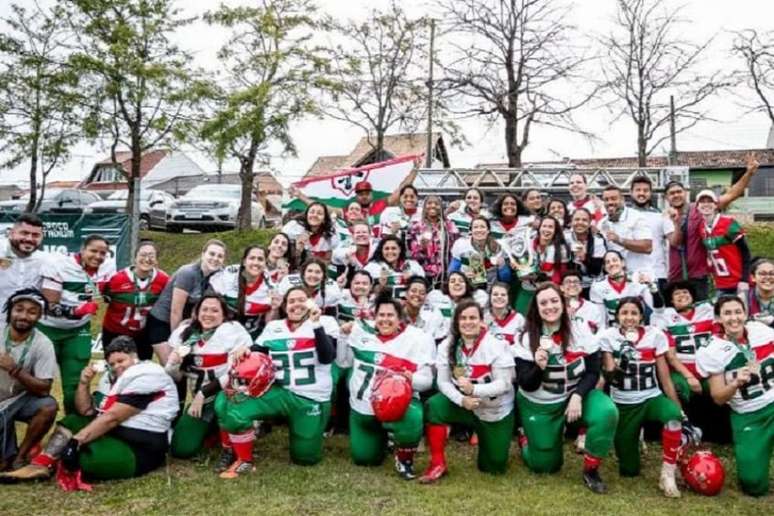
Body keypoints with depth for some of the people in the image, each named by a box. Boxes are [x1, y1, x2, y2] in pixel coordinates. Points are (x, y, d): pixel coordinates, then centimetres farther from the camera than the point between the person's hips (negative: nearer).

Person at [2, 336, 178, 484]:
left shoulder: (145, 377, -14)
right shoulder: (111, 378, 17)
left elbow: (112, 418, -18)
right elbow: (86, 412, 15)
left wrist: (76, 441, -18)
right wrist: (84, 383, 2)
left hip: (140, 449, -10)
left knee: (84, 457, -30)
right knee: (71, 422, 9)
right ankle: (41, 465, -5)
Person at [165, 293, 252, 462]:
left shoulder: (234, 331, -12)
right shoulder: (184, 332, 3)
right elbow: (173, 377, 7)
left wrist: (203, 393, -21)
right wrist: (174, 363, -16)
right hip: (200, 399, 5)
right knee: (181, 449, -2)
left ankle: (229, 448, -12)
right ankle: (212, 426, 27)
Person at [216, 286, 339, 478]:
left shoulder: (326, 322, -2)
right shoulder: (273, 327, 10)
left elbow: (327, 357, -16)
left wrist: (317, 324, -24)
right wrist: (243, 351, -12)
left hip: (312, 399, -2)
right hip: (279, 392, 2)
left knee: (305, 459, 7)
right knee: (231, 410, -22)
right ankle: (244, 461, 3)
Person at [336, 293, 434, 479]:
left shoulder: (418, 339, -8)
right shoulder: (362, 332, 2)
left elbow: (427, 380, -11)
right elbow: (343, 362, 7)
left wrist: (411, 378, -33)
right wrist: (343, 335, -5)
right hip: (362, 407, 4)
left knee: (411, 421, -37)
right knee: (364, 459, 10)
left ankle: (404, 459, -4)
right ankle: (381, 436, 44)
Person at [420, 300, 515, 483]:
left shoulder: (497, 345, -22)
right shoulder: (447, 345, -11)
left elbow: (504, 384, -22)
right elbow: (443, 381, -10)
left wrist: (474, 389, -38)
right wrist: (462, 400, -29)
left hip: (495, 411, -2)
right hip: (463, 402, 2)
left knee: (494, 468, 8)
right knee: (433, 407, -29)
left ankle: (481, 433, 40)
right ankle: (438, 464, -13)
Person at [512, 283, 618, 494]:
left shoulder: (580, 331, -10)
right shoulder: (526, 339, -13)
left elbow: (593, 371, -6)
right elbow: (526, 385, -14)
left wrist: (578, 396, -23)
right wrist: (539, 367, -35)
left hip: (576, 394, 1)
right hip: (539, 404, -1)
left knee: (608, 413, -29)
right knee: (546, 466, 4)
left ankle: (590, 470, -6)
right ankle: (525, 439, 38)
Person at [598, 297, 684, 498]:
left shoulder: (655, 335, -5)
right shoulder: (608, 336, -6)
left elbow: (665, 378, -4)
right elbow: (609, 374, -10)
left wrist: (680, 410, -8)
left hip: (651, 399, 0)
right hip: (623, 405, 0)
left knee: (673, 415, -38)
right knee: (629, 470, 5)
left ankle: (667, 474, -19)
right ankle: (633, 439, 39)